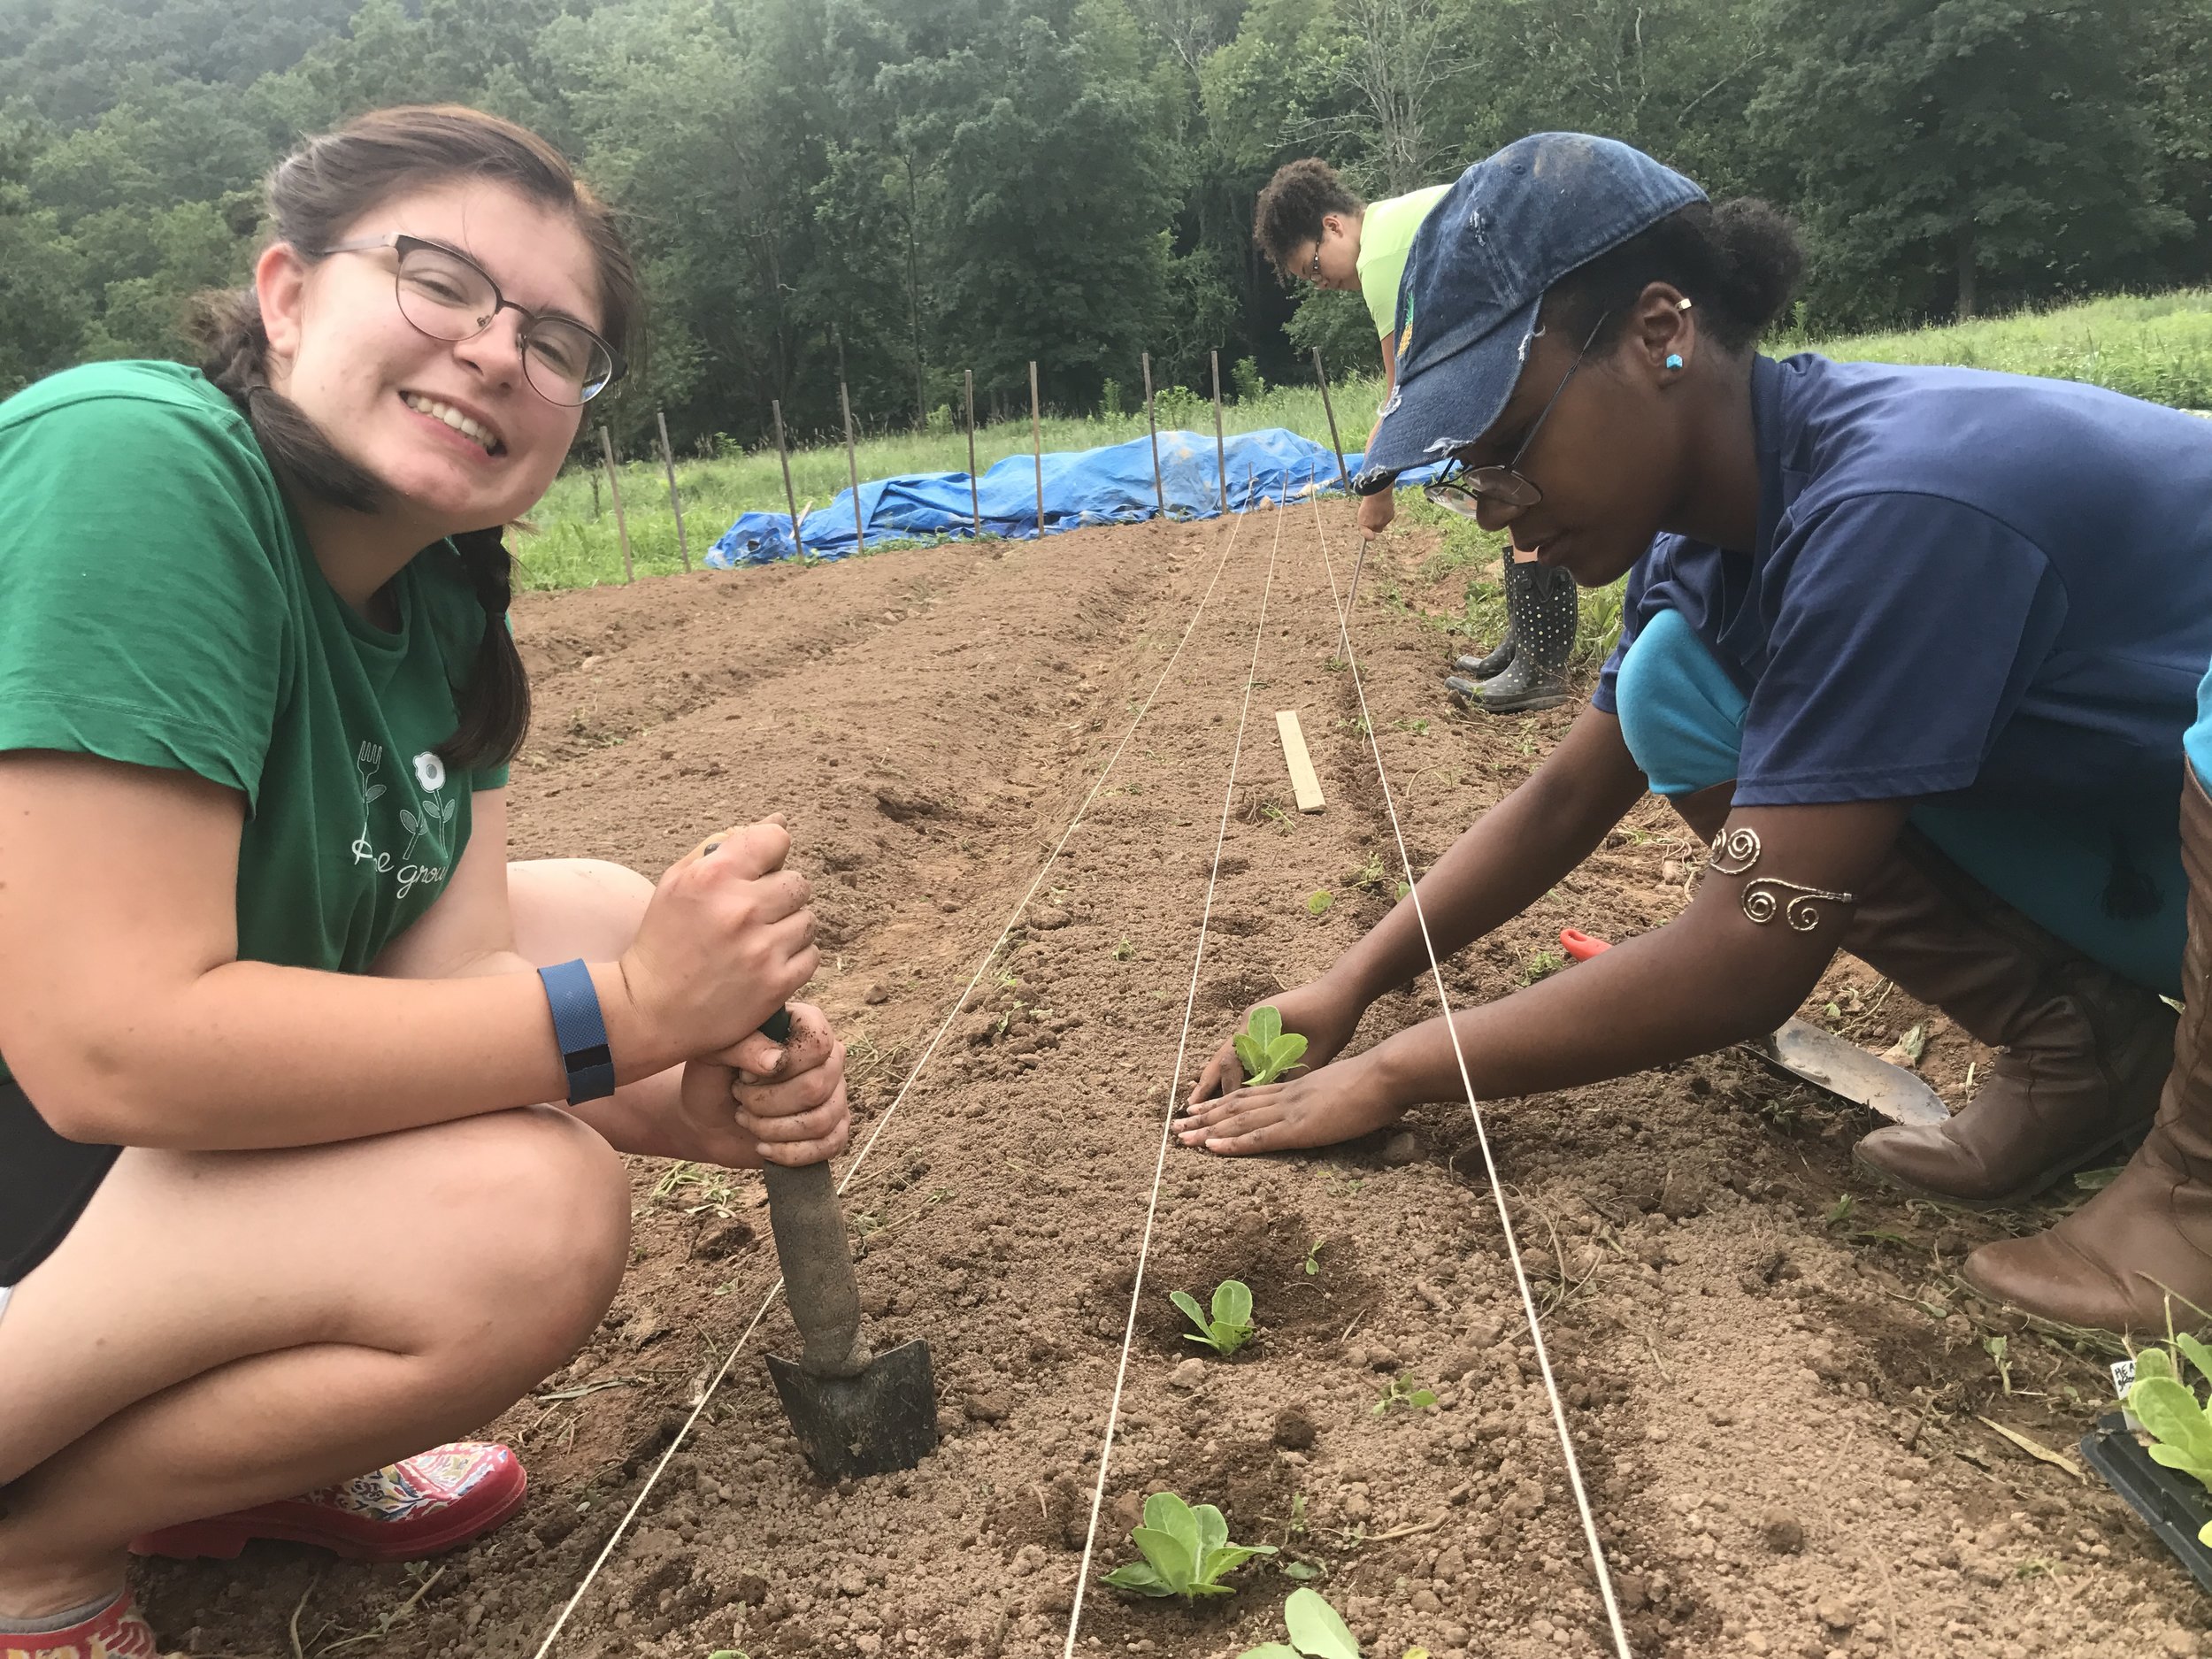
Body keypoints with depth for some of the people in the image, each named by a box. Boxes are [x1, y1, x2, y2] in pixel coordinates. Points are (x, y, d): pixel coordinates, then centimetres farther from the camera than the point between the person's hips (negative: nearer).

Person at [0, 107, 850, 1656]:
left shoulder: (441, 595, 1)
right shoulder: (133, 466, -25)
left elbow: (458, 975, -4)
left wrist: (696, 1101, -22)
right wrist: (622, 1014, -28)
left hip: (155, 1120, 9)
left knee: (612, 912, 7)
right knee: (520, 1214, -28)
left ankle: (216, 1447, 12)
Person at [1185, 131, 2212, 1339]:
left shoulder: (1886, 506, -33)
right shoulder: (1702, 531, -5)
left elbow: (1748, 958, -31)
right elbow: (1563, 800, 5)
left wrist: (1396, 1074, -22)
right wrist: (1351, 986, -3)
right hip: (2105, 842, 8)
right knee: (1674, 692, -5)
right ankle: (2078, 1045, 0)